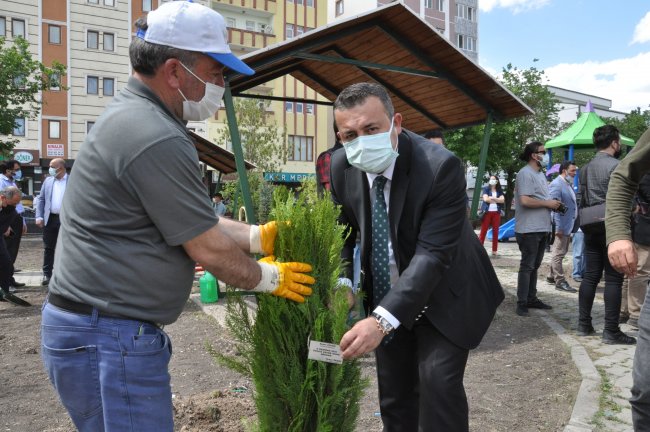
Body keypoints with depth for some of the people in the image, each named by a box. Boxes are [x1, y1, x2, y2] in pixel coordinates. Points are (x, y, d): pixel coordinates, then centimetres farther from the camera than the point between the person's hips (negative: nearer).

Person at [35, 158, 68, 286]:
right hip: (50, 219, 3)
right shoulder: (48, 181, 9)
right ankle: (47, 274, 16)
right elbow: (41, 199, 9)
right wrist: (39, 217, -1)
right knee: (48, 248, 8)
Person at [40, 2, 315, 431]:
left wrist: (260, 235, 10)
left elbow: (194, 219, 15)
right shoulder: (157, 139, -23)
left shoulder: (130, 115, 10)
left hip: (97, 328, 10)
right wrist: (270, 277, 0)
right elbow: (209, 249, -16)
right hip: (111, 338, -10)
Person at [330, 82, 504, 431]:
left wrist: (381, 320, -43)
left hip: (444, 297, -4)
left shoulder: (440, 166, -29)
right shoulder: (342, 167, -13)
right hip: (386, 297, 5)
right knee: (394, 393, 14)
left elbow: (433, 253, -33)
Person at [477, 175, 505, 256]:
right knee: (483, 231, -4)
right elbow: (485, 199, -10)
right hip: (487, 212, -3)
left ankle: (494, 251, 6)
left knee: (495, 232, 2)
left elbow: (502, 200, -2)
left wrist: (492, 198, -12)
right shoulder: (486, 189, 6)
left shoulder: (499, 190, 13)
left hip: (496, 213, 3)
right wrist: (497, 200, -4)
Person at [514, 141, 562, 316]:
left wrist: (553, 204, 7)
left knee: (534, 266, 15)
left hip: (541, 228, 10)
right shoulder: (525, 173, -13)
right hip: (529, 229, -10)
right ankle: (522, 303, 1)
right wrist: (548, 203, -14)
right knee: (527, 266, -5)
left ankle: (531, 299, 23)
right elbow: (525, 200, -24)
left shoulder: (540, 174, 18)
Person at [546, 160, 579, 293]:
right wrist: (558, 227, -24)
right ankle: (560, 281, 1)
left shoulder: (568, 184, 14)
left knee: (561, 252, 17)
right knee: (558, 253, -4)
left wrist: (572, 226, 17)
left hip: (568, 225, 10)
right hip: (561, 225, -10)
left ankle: (553, 276, 28)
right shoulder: (556, 184, -15)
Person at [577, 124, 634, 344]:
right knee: (613, 279, -3)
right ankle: (611, 331, 0)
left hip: (591, 229, 7)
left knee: (590, 276, 10)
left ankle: (584, 324, 14)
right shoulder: (616, 166, -10)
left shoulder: (585, 168, 14)